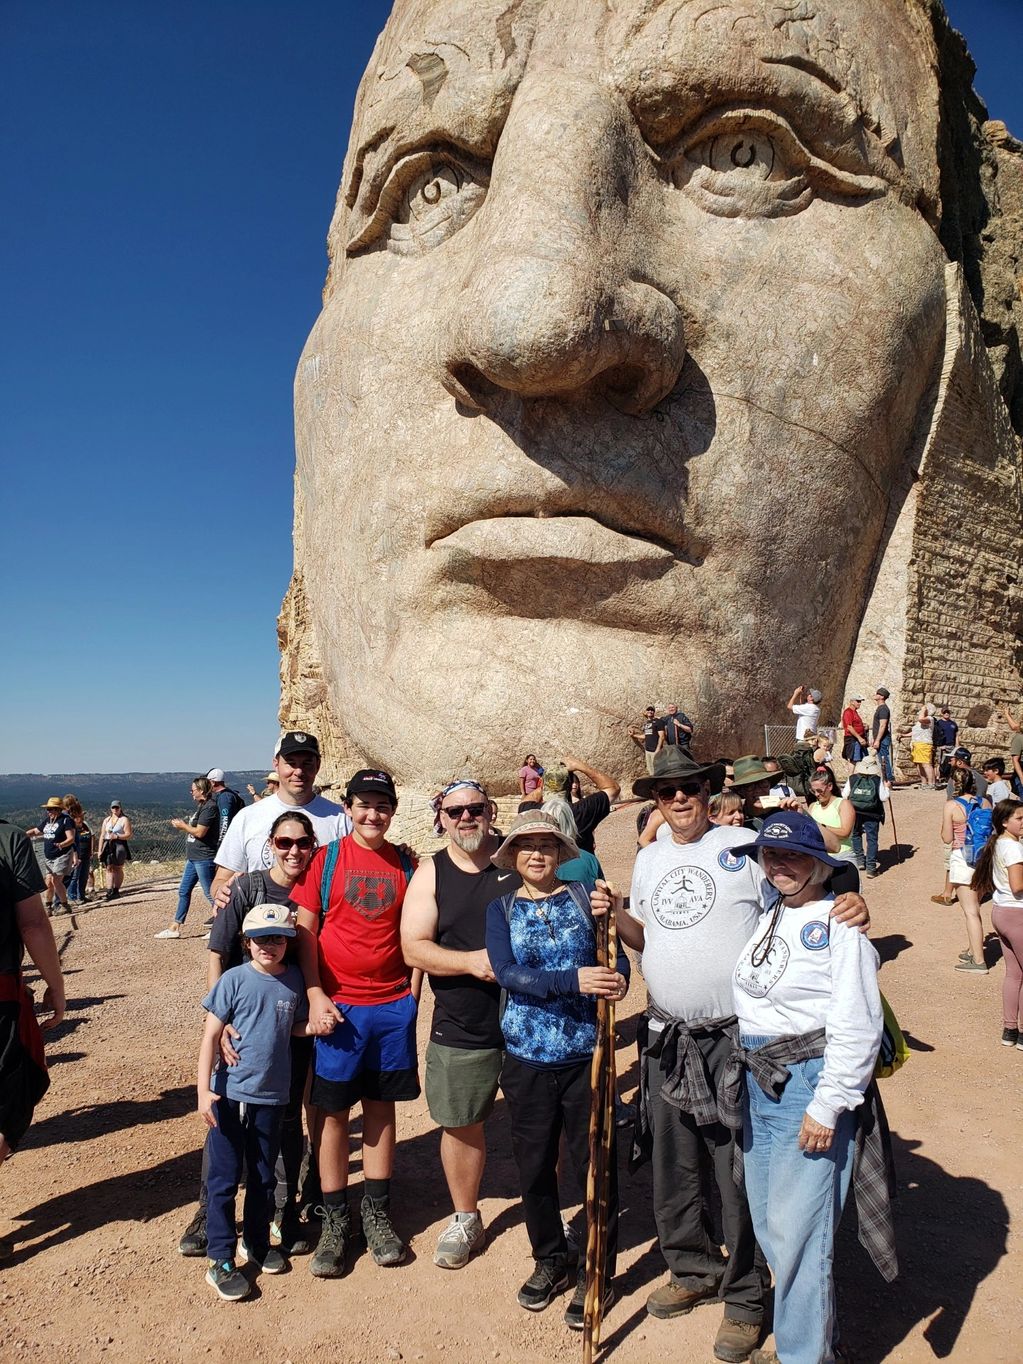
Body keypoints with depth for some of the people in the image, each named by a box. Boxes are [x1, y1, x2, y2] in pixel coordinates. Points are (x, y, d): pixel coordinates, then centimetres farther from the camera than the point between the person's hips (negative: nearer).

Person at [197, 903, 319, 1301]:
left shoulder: (294, 980, -1)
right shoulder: (234, 980, -11)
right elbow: (211, 1035, -9)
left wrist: (316, 1025, -9)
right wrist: (204, 1089, -14)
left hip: (272, 1095, 3)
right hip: (229, 1095, -3)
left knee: (263, 1177, 17)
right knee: (224, 1178, 4)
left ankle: (257, 1243, 36)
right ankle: (221, 1261, 17)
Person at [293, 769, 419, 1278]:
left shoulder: (406, 866, 4)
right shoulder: (325, 859, -2)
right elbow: (304, 930, -3)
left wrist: (413, 996, 2)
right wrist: (315, 996, -10)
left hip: (394, 1004, 2)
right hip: (339, 1006, -2)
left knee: (381, 1107, 12)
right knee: (334, 1112, 6)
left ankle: (377, 1213, 26)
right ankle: (334, 1222, 21)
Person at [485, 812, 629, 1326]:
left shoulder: (585, 895, -1)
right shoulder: (501, 909, 1)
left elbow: (618, 957, -7)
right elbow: (507, 973, -15)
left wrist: (616, 980, -30)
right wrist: (573, 980, -28)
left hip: (586, 1053, -1)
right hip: (526, 1057, 2)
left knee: (594, 1163, 5)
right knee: (534, 1165, 13)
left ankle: (598, 1273, 25)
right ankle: (549, 1259, 36)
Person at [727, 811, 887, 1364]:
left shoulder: (839, 924, -14)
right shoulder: (765, 917, 9)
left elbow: (857, 1029, -17)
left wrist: (827, 1106, -17)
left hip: (811, 1082, -8)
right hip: (759, 1082, 8)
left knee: (795, 1229, 0)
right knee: (767, 1223, 17)